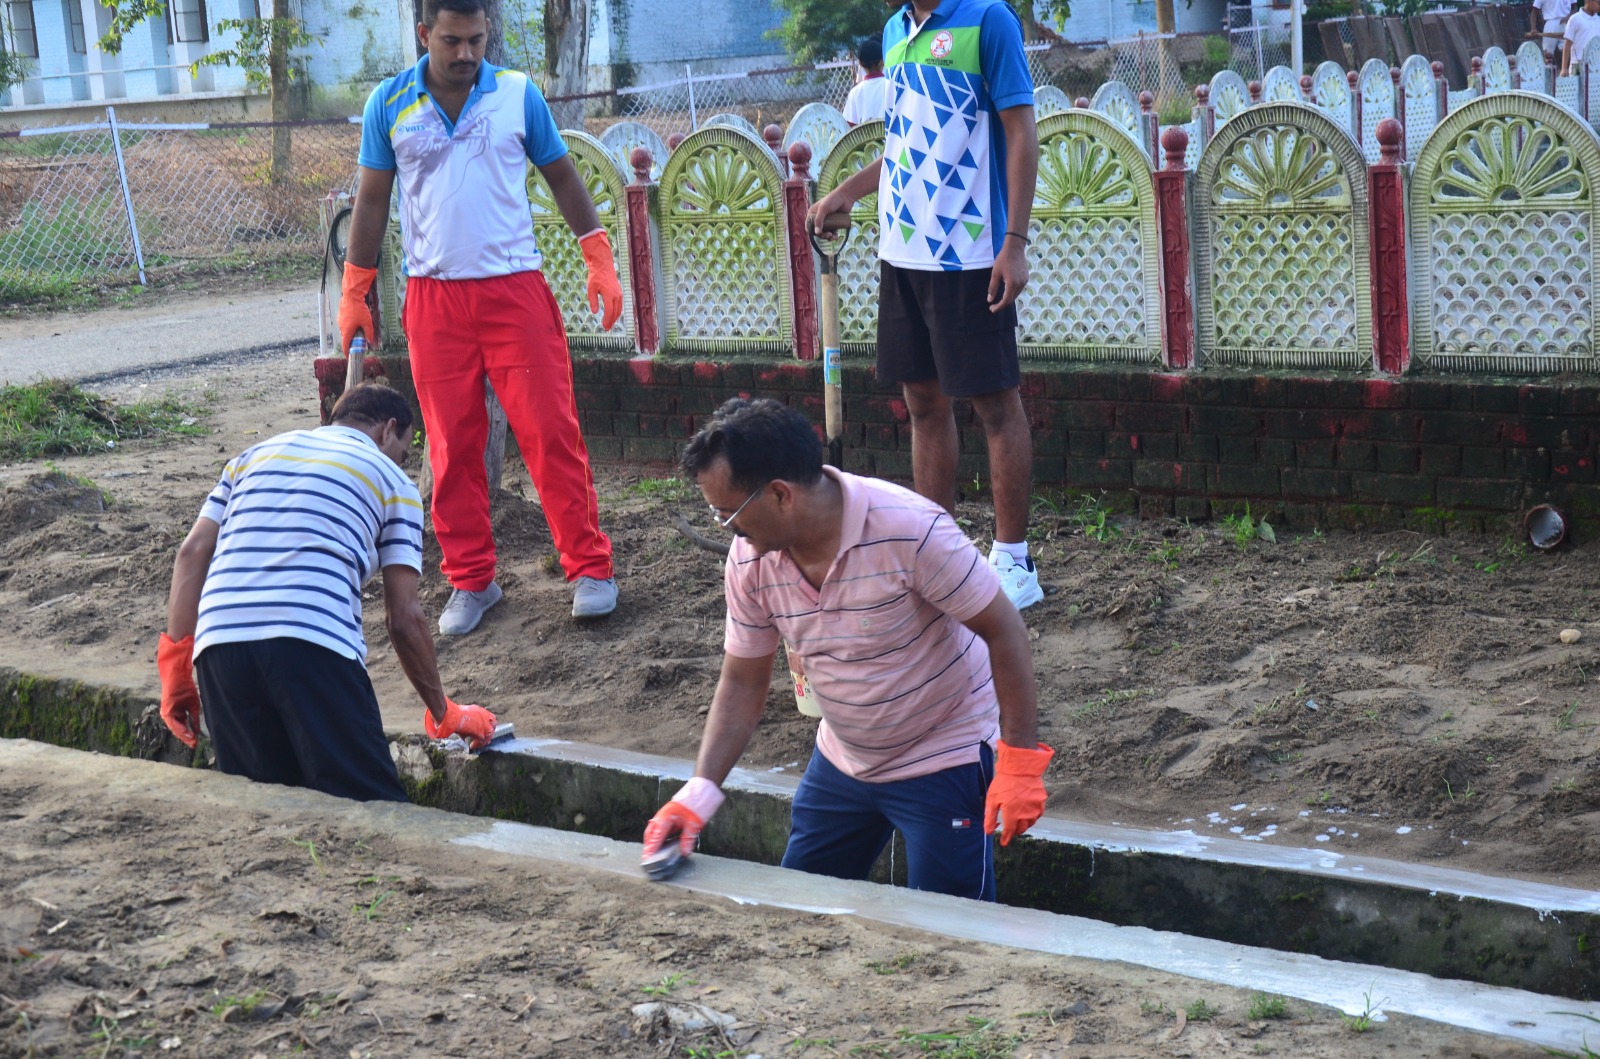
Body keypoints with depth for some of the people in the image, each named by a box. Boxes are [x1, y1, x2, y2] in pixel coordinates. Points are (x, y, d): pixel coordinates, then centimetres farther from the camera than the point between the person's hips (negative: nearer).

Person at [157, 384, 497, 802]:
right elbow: (404, 618, 13)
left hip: (217, 639, 5)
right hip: (315, 640, -4)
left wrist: (175, 664, 17)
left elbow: (192, 552, 18)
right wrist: (443, 713, 23)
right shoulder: (391, 480, 19)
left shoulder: (257, 453, 31)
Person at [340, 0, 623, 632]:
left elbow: (562, 176, 8)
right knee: (452, 447, 4)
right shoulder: (390, 104, 3)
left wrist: (600, 260, 0)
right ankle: (470, 582, 14)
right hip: (435, 297, 1)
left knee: (551, 431, -4)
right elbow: (372, 200, 8)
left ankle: (590, 568, 4)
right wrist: (354, 293, 6)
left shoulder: (518, 95, 1)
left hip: (515, 289, -1)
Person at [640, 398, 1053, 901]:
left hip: (944, 762, -6)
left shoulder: (909, 530, -29)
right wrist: (698, 794, -12)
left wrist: (1020, 761, -21)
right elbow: (742, 682, -1)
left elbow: (1003, 630, -21)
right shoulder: (750, 560, -11)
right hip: (841, 762, 6)